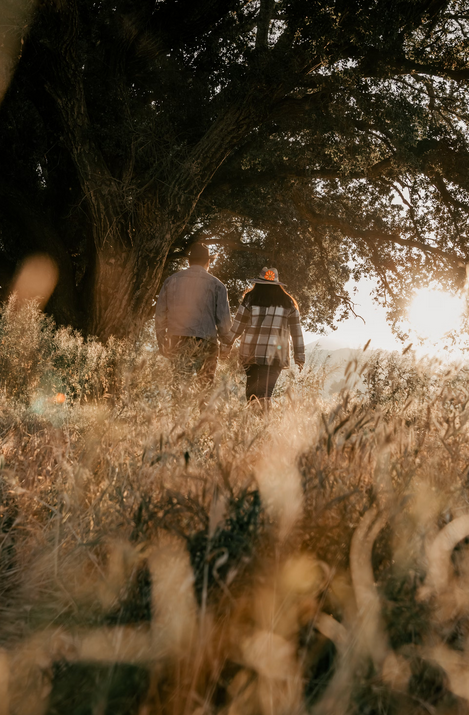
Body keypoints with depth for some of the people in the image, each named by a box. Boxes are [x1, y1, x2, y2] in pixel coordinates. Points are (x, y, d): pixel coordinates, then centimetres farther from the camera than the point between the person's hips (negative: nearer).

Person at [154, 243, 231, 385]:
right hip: (205, 344, -2)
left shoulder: (171, 281, 8)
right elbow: (224, 320, -3)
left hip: (175, 342, 2)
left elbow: (160, 316, 10)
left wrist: (163, 345, 18)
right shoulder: (216, 285, 0)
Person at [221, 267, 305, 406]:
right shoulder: (288, 303, 8)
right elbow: (296, 332, 9)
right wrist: (300, 357, 13)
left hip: (250, 352, 0)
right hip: (276, 355, 0)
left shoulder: (250, 299, 3)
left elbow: (237, 326, 3)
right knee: (265, 392, -2)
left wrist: (226, 346, 11)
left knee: (252, 386, 13)